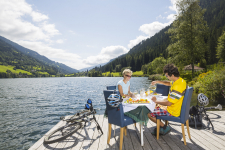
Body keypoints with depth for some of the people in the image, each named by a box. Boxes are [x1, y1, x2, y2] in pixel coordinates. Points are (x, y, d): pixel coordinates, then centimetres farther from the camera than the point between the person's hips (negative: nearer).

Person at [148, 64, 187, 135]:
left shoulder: (177, 86, -32)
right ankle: (160, 126, 25)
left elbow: (168, 103, -29)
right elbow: (169, 83, 21)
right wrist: (158, 81, 9)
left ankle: (165, 127, 8)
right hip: (176, 107, 10)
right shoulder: (180, 80, -1)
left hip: (172, 112, -10)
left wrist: (156, 101, -15)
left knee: (149, 114, -9)